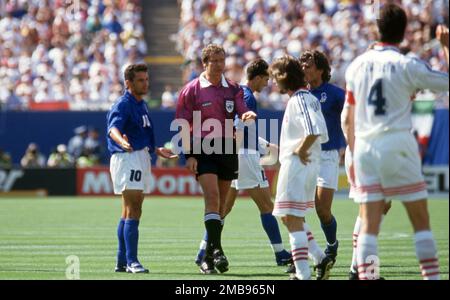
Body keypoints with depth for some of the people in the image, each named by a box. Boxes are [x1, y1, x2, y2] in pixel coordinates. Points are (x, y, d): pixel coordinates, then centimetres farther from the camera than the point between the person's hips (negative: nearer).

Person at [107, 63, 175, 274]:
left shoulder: (142, 105, 16)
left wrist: (157, 150, 36)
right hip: (127, 159, -10)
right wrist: (122, 141, -52)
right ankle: (131, 261, -20)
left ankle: (122, 262, 17)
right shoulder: (123, 104, -13)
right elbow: (113, 128, -32)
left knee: (129, 212, 12)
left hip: (141, 158, 10)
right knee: (133, 211, -16)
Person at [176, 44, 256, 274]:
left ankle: (208, 257, 17)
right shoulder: (191, 90, -2)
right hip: (202, 149, -4)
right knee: (212, 196, -21)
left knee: (221, 203, 7)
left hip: (227, 149, 4)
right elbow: (183, 125, -2)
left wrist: (248, 115, -26)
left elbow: (242, 112, -1)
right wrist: (189, 155, -10)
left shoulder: (233, 89, 10)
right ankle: (217, 250, -25)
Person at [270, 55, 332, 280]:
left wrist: (300, 151, -17)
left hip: (296, 164, -10)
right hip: (307, 166, 10)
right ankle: (320, 258, 14)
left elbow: (314, 130, -29)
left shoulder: (299, 100, -15)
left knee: (292, 219, -7)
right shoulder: (307, 98, 15)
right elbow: (322, 134, 19)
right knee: (290, 217, 19)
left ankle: (303, 274, -9)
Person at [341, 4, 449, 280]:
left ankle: (366, 276, -7)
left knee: (369, 224, 2)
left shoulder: (357, 65, 9)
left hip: (364, 147, 4)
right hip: (398, 145, -4)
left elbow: (347, 119, 14)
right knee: (421, 220, 4)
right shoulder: (407, 66, -6)